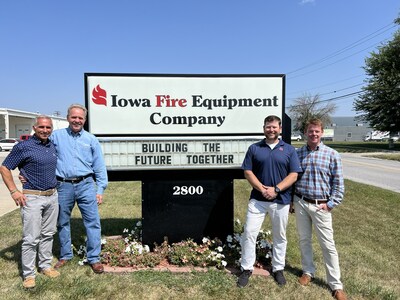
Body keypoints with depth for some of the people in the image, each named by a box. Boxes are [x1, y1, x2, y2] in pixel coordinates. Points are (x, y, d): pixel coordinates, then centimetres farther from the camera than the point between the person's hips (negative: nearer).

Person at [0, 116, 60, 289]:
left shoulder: (52, 146, 9)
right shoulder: (23, 147, -8)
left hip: (52, 196, 6)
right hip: (32, 198, -5)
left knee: (48, 234, 14)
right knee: (31, 238, -1)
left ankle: (45, 266, 27)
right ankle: (28, 274, 13)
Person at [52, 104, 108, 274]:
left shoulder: (91, 140, 5)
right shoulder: (56, 136, 5)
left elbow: (99, 167, 5)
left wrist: (100, 190, 0)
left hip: (85, 185, -1)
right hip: (63, 186, 1)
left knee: (93, 222, -1)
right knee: (62, 223, 14)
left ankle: (94, 258, 12)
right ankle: (65, 255, 33)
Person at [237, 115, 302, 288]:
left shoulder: (289, 150, 3)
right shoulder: (254, 148, 4)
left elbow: (293, 175, -3)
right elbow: (247, 172, 0)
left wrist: (275, 189, -15)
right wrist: (262, 189, -13)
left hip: (281, 200, 0)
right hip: (257, 199, 0)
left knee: (280, 236, 13)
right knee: (249, 233, 0)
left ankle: (278, 269, 31)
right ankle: (246, 269, 16)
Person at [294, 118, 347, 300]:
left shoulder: (331, 154, -5)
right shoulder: (297, 153, 2)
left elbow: (338, 183, -2)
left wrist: (331, 204, -8)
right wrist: (291, 200, 6)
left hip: (321, 206, -2)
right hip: (300, 203, 3)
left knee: (328, 244, 4)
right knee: (304, 239, 14)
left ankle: (336, 285, 17)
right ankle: (308, 271, 34)